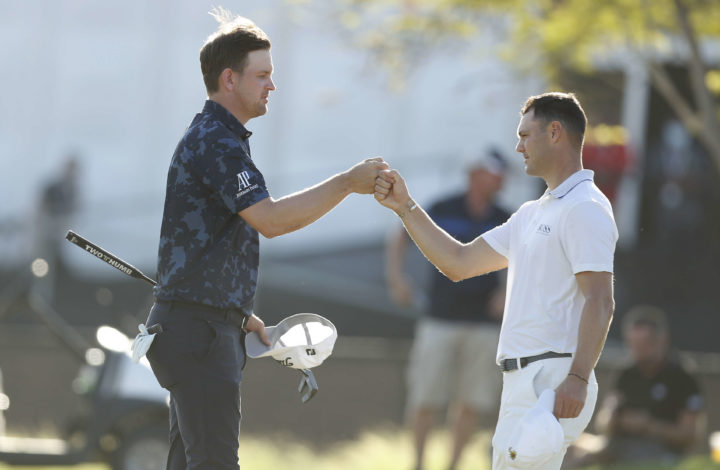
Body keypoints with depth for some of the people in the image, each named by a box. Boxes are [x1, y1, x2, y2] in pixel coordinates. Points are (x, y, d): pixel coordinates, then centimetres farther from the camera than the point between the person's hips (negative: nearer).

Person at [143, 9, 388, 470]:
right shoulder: (215, 142, -15)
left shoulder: (221, 138, 19)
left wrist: (240, 314, 26)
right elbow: (270, 219, -27)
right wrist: (347, 183, -23)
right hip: (197, 329, -11)